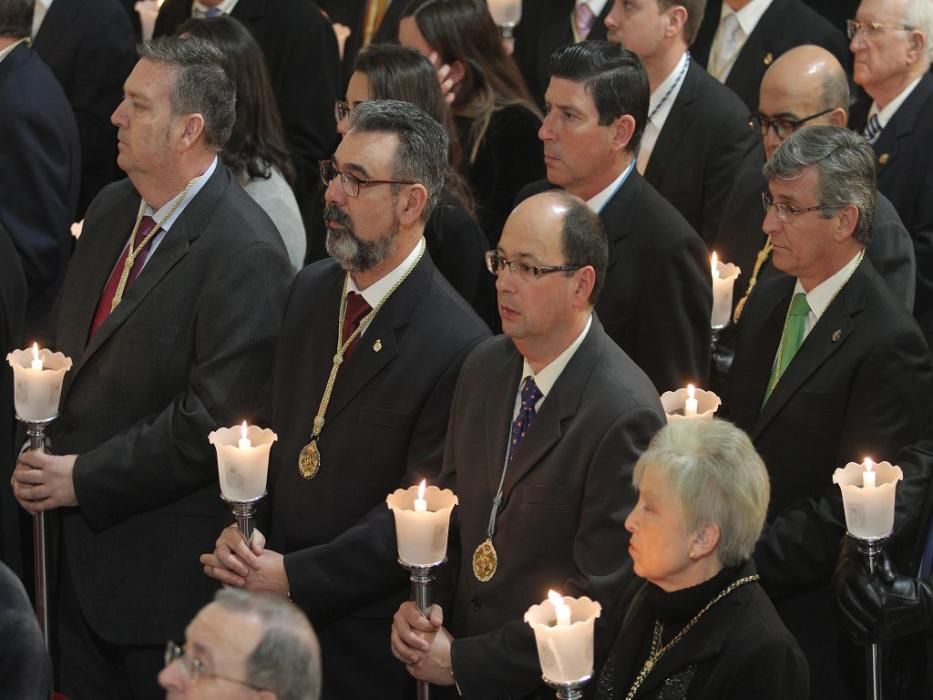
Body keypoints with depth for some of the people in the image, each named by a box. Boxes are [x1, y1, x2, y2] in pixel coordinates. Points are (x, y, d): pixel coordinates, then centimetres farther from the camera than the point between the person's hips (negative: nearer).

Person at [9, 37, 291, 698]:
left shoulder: (246, 255, -20)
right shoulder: (112, 209, 8)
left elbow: (210, 421, -22)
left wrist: (84, 479, -17)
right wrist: (43, 458, 2)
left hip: (163, 564, -8)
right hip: (80, 544, 8)